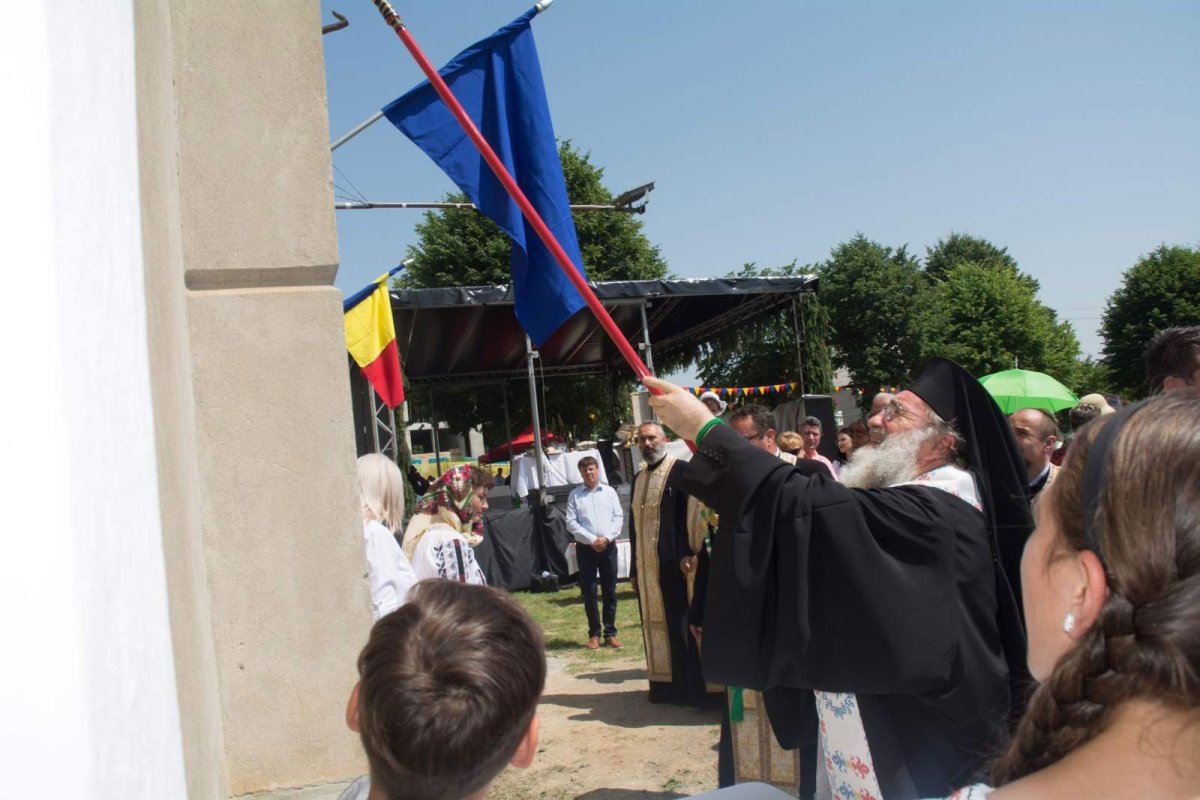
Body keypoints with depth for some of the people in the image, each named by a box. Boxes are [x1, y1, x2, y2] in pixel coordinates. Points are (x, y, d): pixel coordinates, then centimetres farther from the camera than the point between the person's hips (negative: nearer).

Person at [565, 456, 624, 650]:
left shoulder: (609, 492, 5)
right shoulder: (574, 495, 2)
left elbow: (618, 517, 2)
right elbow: (571, 523, -4)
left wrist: (606, 538, -12)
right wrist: (592, 540, -12)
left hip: (608, 546, 1)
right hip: (585, 548, -1)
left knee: (610, 591, 5)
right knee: (589, 592, 2)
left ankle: (610, 633, 14)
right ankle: (594, 634, 11)